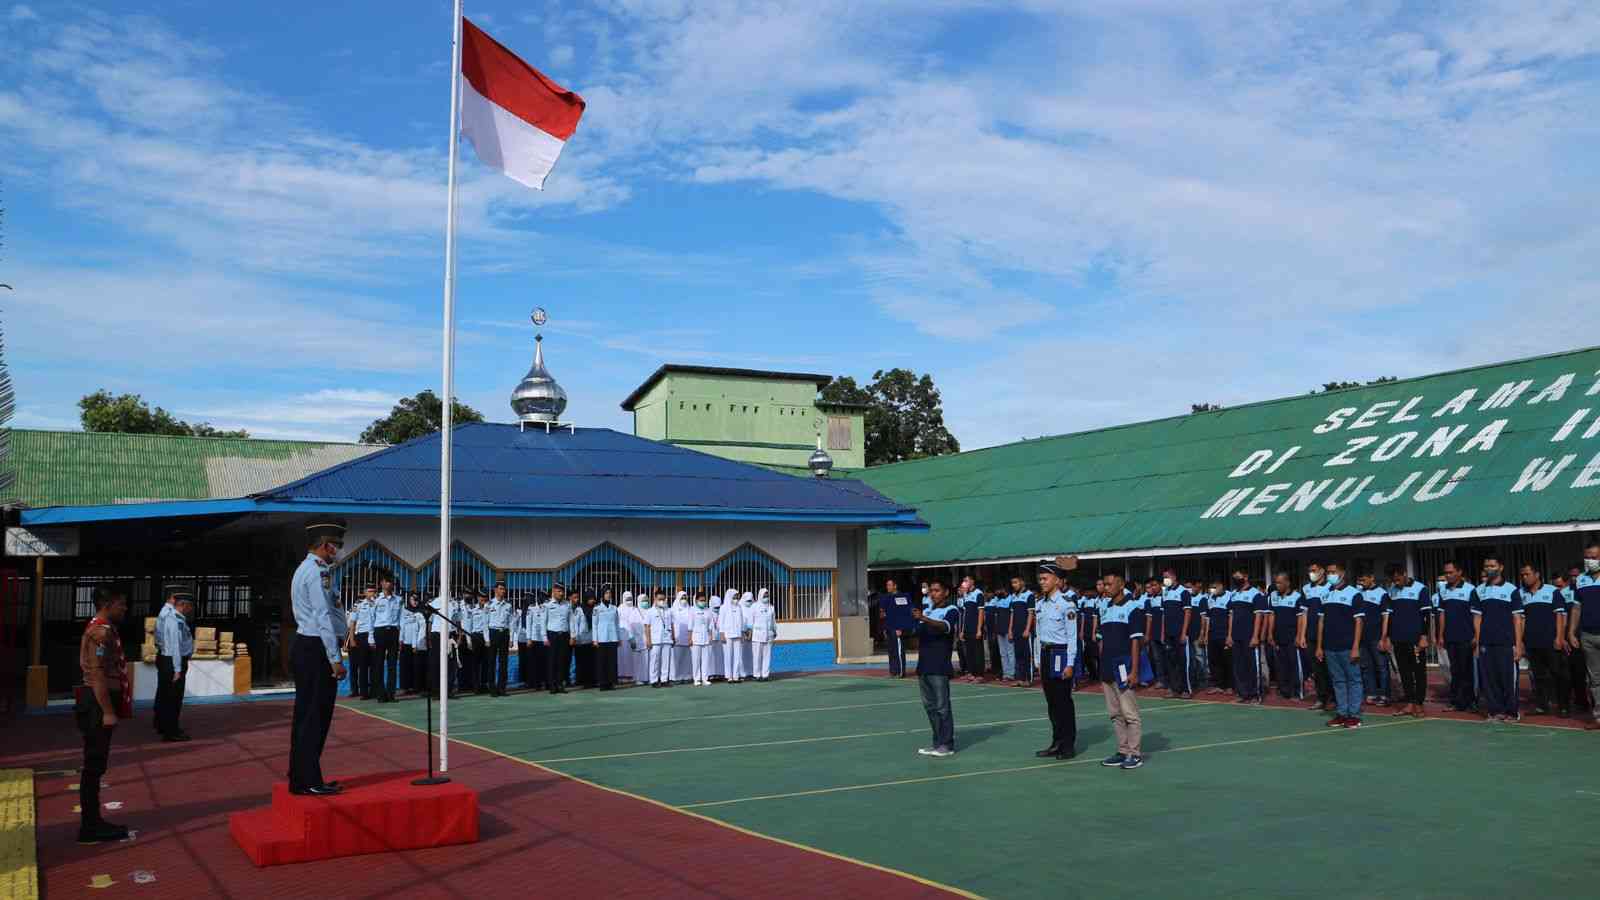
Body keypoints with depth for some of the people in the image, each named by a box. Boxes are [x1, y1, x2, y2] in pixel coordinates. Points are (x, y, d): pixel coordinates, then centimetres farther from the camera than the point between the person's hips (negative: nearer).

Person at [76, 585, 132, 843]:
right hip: (97, 705, -10)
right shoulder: (102, 631, -18)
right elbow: (97, 674, -22)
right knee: (94, 766, -4)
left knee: (95, 765, 14)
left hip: (98, 702, 10)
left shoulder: (100, 628, 14)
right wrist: (108, 712, -22)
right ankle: (90, 828, 2)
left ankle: (92, 823, 20)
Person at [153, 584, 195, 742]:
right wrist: (177, 669, -24)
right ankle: (171, 732, 4)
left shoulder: (167, 612, 8)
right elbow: (175, 645, -25)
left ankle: (162, 726, 35)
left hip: (164, 658, 11)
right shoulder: (174, 619, -24)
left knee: (164, 695, 22)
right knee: (173, 697, -2)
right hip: (172, 661, -11)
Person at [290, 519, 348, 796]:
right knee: (316, 717, -5)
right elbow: (323, 618, -20)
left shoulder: (305, 569, 17)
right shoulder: (318, 572, -15)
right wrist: (335, 659, -20)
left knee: (305, 715, 15)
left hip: (304, 647, 10)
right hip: (317, 650, -10)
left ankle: (299, 778, 22)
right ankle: (309, 781, 0)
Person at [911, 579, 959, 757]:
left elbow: (944, 626, -26)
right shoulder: (926, 612, 18)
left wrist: (923, 618, -39)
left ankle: (947, 744, 1)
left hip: (939, 668, -7)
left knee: (942, 706, -5)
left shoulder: (951, 611, -4)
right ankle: (937, 743, 17)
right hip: (923, 666, 7)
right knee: (929, 706, 10)